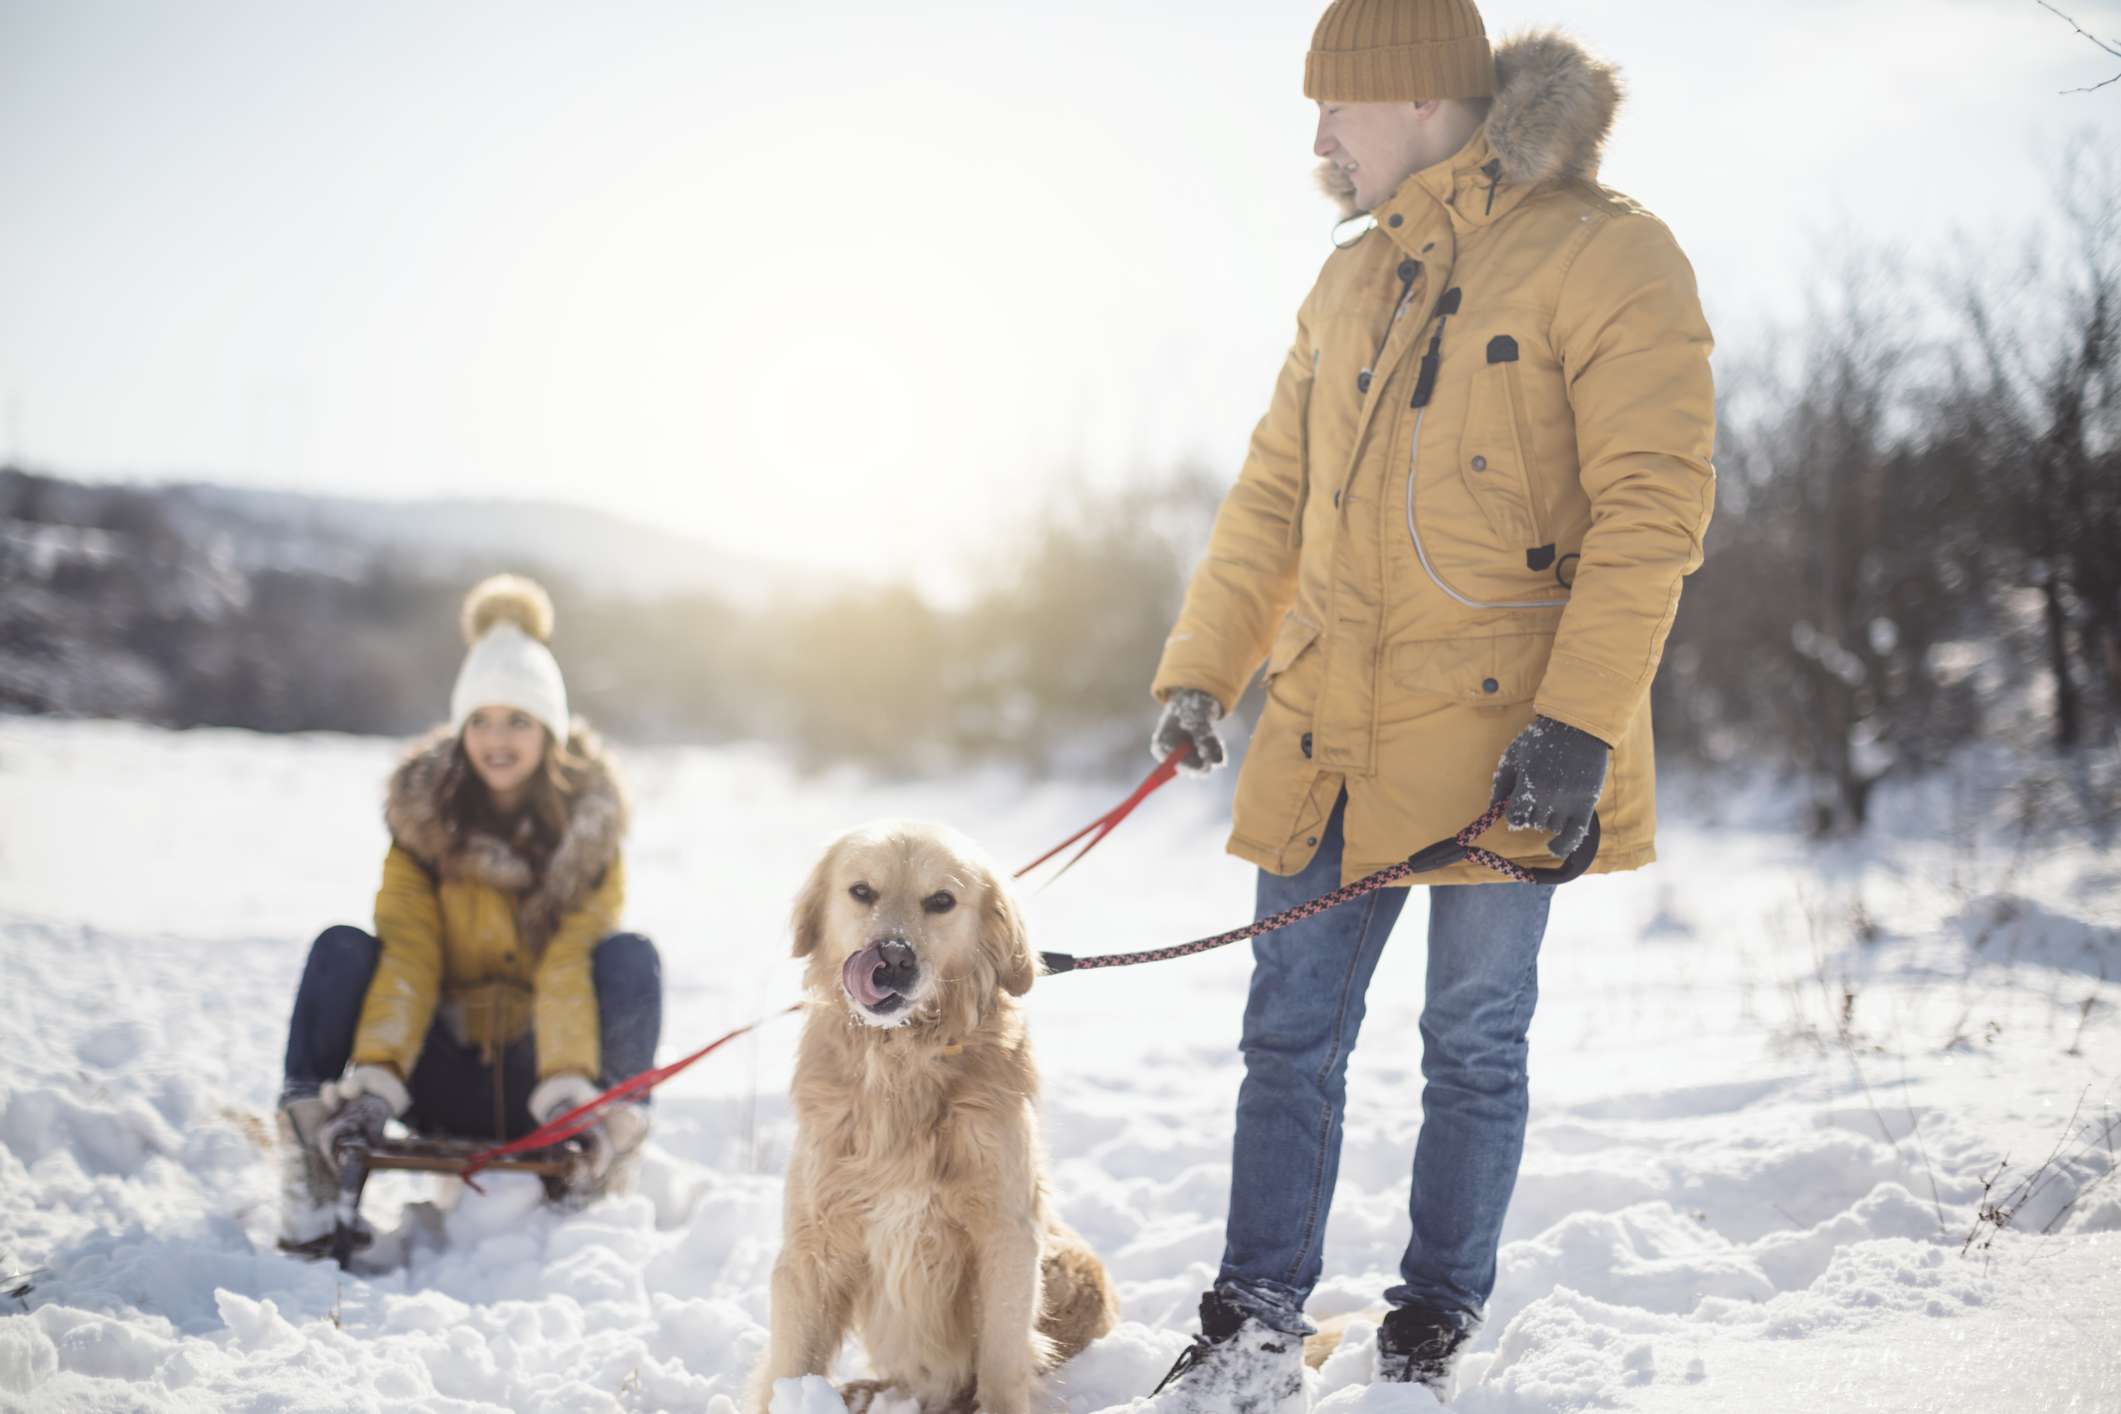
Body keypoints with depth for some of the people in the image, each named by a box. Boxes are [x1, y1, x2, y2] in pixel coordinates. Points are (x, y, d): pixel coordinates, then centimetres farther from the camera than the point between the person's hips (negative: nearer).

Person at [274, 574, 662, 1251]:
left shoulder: (589, 825, -6)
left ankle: (607, 1158, -20)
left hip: (538, 1083, -1)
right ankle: (310, 1186, -22)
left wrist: (569, 1089, -33)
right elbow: (406, 955, -15)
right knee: (341, 948, -21)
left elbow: (570, 964, -18)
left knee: (631, 955, -24)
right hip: (445, 1083, 1)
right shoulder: (422, 813, -4)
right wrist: (375, 1079, -28)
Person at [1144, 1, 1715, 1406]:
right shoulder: (1354, 280, 15)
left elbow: (1651, 511, -13)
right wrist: (1200, 670, 13)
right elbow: (1273, 495, 19)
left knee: (1474, 1038, 5)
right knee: (1293, 1030, 6)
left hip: (1500, 734, -6)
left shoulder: (1607, 256, -6)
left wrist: (1580, 719, -20)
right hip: (1330, 731, 6)